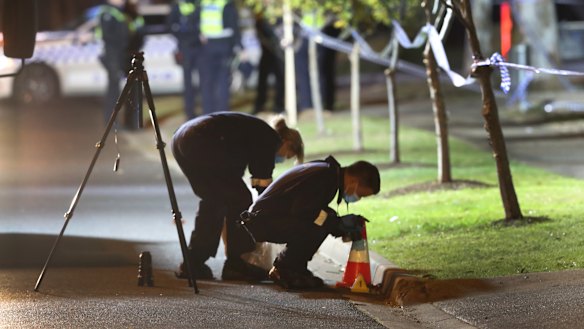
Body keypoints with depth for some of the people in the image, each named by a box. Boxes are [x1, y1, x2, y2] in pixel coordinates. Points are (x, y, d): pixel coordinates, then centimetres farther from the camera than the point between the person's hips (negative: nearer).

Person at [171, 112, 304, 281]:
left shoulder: (253, 130, 30)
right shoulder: (269, 139, 5)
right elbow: (263, 184, 0)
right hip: (202, 142, -10)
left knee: (214, 200, 20)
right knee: (240, 199, 2)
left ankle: (193, 264, 18)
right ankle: (236, 264, 5)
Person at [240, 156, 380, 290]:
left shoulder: (327, 170, 14)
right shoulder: (325, 177, -19)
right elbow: (302, 211, -26)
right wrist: (339, 223, -17)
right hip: (263, 221, -10)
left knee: (327, 219, 8)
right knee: (316, 228, -24)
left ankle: (295, 268, 10)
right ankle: (283, 270, -9)